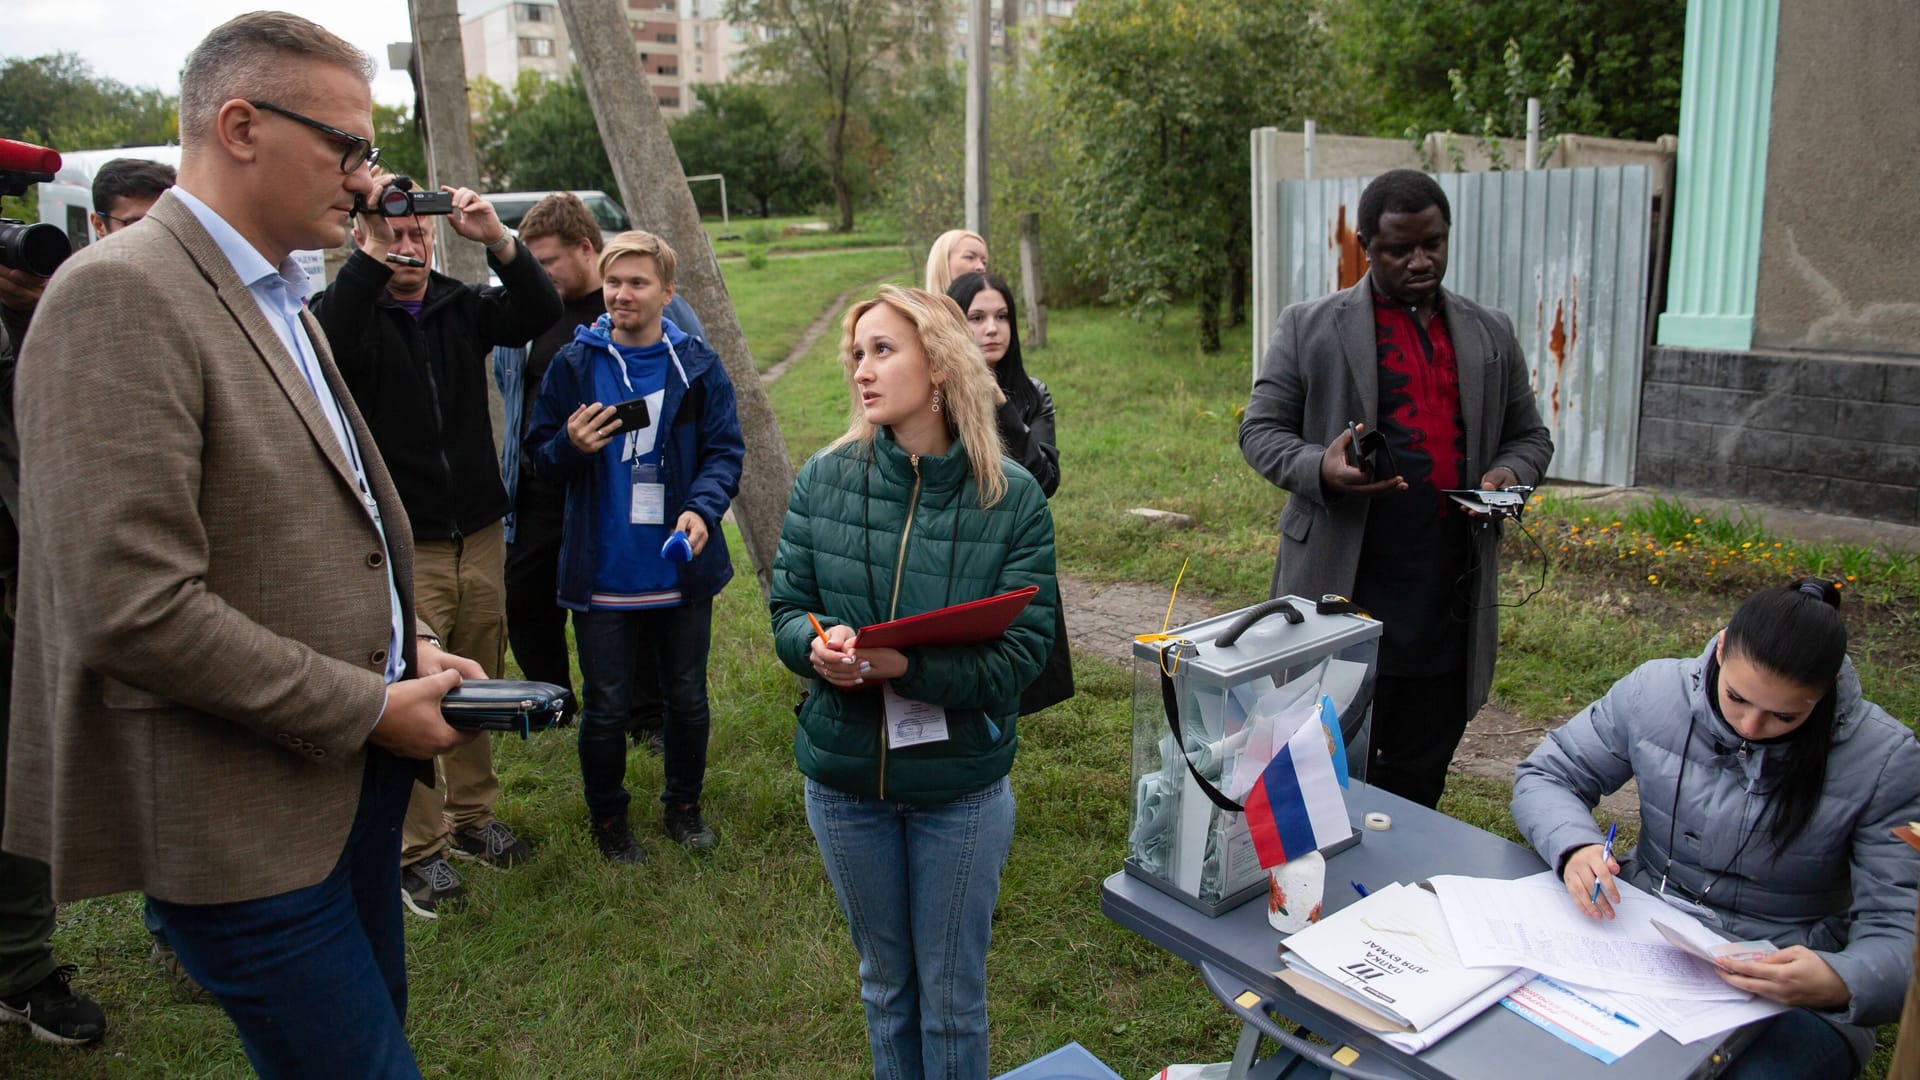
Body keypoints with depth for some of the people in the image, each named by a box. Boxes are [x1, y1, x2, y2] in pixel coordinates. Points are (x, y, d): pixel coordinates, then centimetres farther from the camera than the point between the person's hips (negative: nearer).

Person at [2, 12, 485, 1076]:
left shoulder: (281, 302, 13)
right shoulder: (120, 292, -17)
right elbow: (130, 609, -25)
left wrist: (401, 644, 7)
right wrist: (369, 706, -16)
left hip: (352, 780, 9)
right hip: (247, 821, -9)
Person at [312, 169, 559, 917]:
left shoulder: (462, 306, 6)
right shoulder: (346, 311, -5)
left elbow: (539, 314, -10)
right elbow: (327, 346, -28)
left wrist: (498, 242, -25)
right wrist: (371, 258, -35)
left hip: (480, 534, 5)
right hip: (400, 546, -5)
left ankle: (470, 816, 31)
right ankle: (417, 849, 13)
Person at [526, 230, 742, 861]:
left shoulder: (698, 366, -2)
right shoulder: (574, 365, -1)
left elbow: (725, 450, -3)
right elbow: (542, 456, 4)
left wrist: (701, 508, -22)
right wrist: (571, 446, -19)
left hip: (683, 567, 1)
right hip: (603, 572, -1)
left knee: (688, 699, 14)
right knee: (607, 708, 8)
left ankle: (683, 805, 37)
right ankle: (608, 818, 31)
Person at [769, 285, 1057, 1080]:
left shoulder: (1011, 497, -12)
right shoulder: (824, 479, -5)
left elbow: (1022, 652, -16)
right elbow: (787, 609, -1)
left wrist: (902, 665, -31)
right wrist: (820, 646, -25)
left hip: (963, 783, -2)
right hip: (844, 773, 2)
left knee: (953, 994, 14)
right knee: (885, 980, 22)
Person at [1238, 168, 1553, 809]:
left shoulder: (1490, 335, 13)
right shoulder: (1309, 327, 1)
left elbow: (1529, 434, 21)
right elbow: (1261, 430, 2)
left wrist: (1511, 475, -2)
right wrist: (1321, 469, -19)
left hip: (1448, 606, 4)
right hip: (1343, 597, -3)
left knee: (1418, 785, 13)